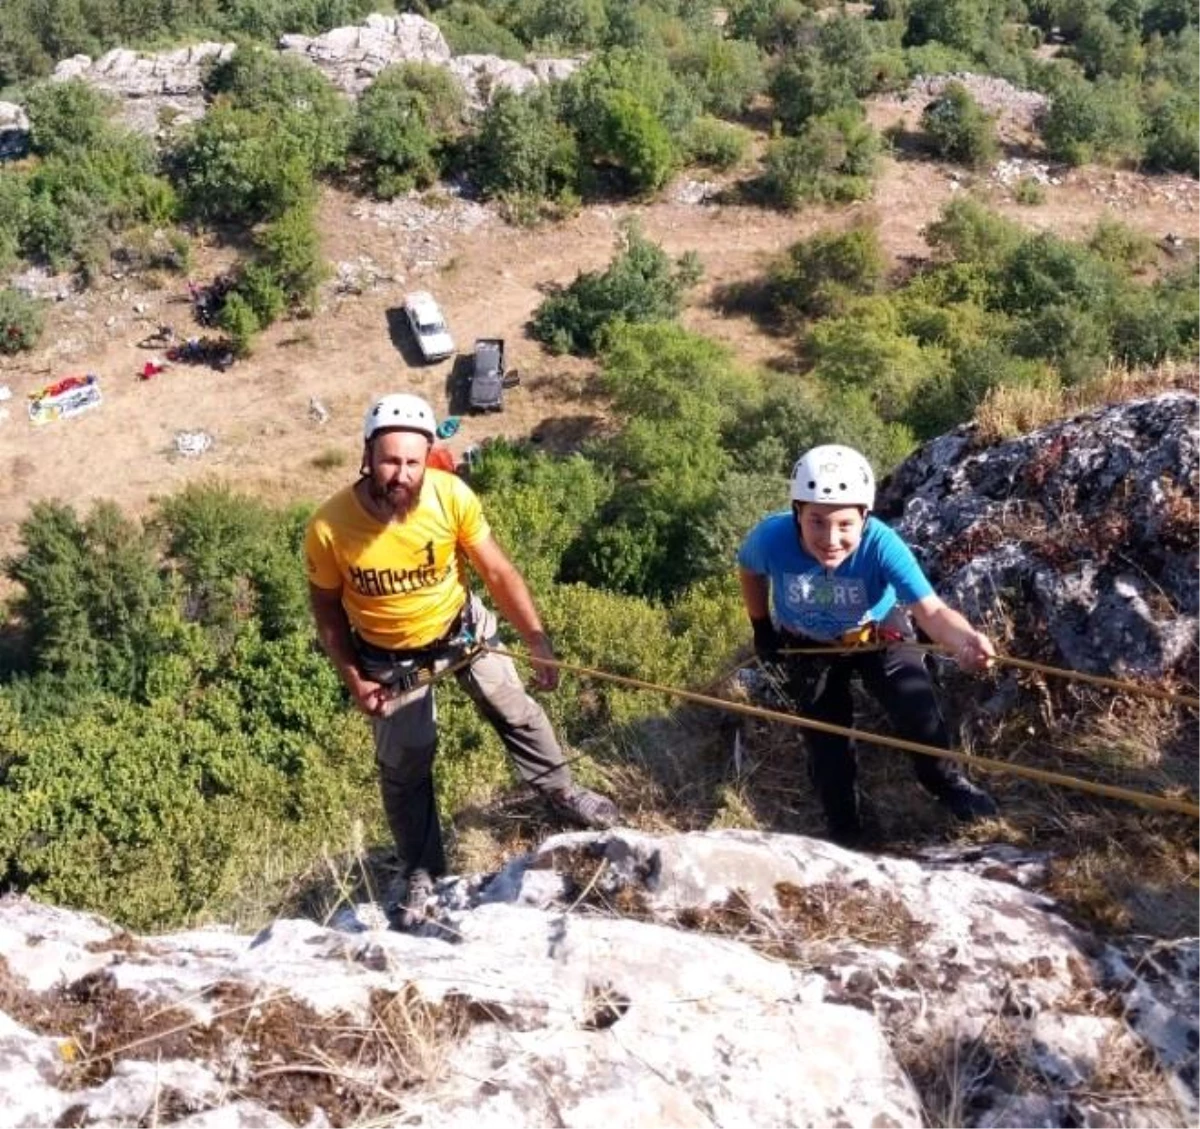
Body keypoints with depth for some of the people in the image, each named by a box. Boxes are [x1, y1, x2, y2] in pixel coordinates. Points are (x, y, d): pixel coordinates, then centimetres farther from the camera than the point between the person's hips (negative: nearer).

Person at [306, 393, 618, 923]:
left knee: (517, 712, 20)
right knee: (404, 766, 12)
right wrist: (353, 679, -12)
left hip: (462, 627, 1)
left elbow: (498, 572, -17)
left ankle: (561, 791, 49)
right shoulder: (329, 528, -32)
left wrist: (537, 639, -23)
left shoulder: (451, 496, -30)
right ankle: (421, 871, 35)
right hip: (390, 656, -1)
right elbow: (327, 608, -13)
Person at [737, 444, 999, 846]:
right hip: (807, 646, 1)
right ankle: (844, 834, 28)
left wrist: (964, 639, -68)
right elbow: (749, 570, -8)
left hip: (879, 633, -1)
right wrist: (762, 629, 0)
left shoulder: (881, 544, -38)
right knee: (826, 742, 4)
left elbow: (930, 610, -48)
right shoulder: (771, 539, -34)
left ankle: (947, 782, 14)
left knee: (917, 709, -17)